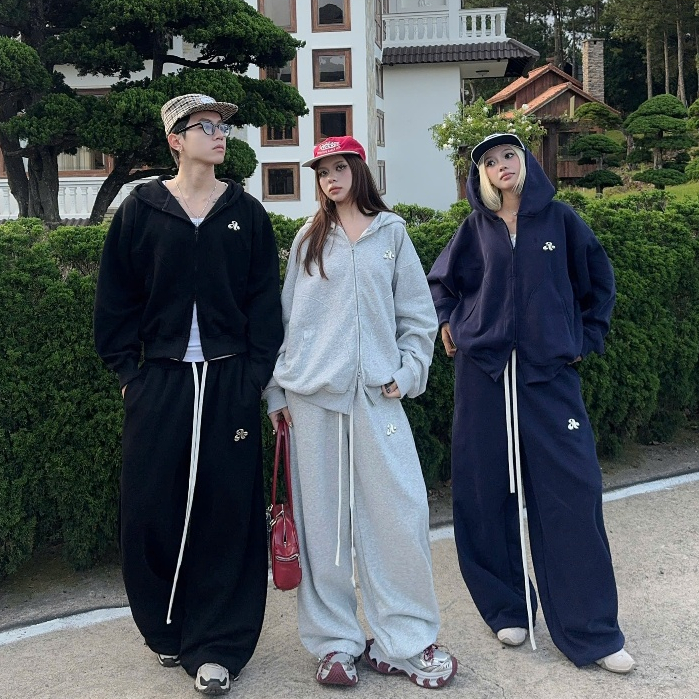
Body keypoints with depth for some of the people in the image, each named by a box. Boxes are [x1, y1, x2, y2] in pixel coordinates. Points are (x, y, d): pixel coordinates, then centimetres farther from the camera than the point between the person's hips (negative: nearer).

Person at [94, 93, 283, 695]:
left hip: (228, 381, 0)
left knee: (227, 510, 1)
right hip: (159, 379, 0)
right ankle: (167, 630, 24)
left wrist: (255, 375, -4)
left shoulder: (246, 212, 7)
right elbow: (116, 297, 6)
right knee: (150, 509, 3)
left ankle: (219, 645, 12)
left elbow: (265, 299, 4)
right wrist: (126, 369, 0)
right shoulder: (141, 210, 5)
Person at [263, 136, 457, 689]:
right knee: (323, 517, 3)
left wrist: (406, 373, -1)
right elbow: (285, 316, 11)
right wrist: (276, 388, 6)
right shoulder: (308, 240, 13)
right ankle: (335, 641, 14)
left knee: (399, 513, -5)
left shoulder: (391, 233, 10)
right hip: (312, 394, 1)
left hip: (376, 394, -1)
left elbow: (418, 315, 9)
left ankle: (406, 639, 8)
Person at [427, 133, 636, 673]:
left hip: (550, 371, -1)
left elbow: (599, 281, 16)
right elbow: (439, 283, 23)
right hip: (483, 371, 1)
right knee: (488, 492, 2)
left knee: (572, 492, -6)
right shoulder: (475, 230, 8)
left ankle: (590, 630, 2)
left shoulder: (560, 221, 5)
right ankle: (506, 608, 18)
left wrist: (588, 338, 10)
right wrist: (449, 325, 9)